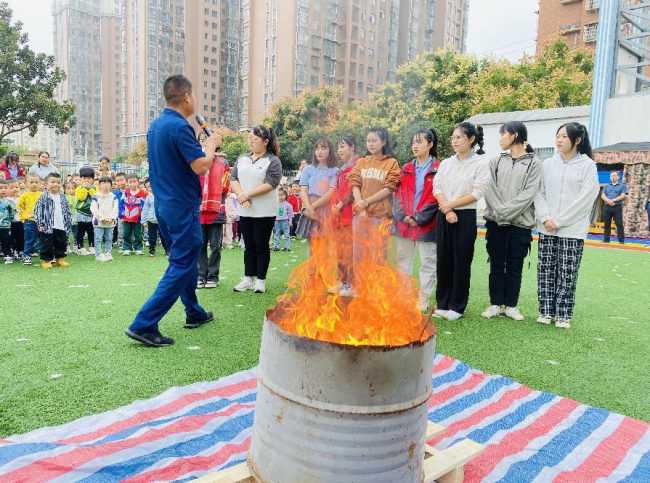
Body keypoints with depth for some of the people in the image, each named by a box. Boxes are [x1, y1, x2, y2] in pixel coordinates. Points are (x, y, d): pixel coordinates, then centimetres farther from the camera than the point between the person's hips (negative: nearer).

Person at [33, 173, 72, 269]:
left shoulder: (62, 197, 9)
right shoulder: (43, 197, -7)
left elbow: (68, 211, 14)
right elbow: (38, 211, -8)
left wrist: (69, 224, 11)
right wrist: (40, 225, -11)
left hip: (61, 226, 5)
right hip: (47, 226, -5)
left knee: (61, 243, 12)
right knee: (47, 244, 1)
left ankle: (60, 259, 25)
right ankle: (46, 260, 12)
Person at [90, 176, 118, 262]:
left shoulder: (113, 197, 6)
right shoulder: (95, 196, -4)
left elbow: (115, 209, 2)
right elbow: (94, 210, -10)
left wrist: (111, 218, -12)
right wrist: (103, 218, -15)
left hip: (110, 222, 3)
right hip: (98, 222, -3)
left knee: (109, 239, 10)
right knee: (98, 239, -1)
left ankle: (108, 253, 18)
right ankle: (98, 255, 2)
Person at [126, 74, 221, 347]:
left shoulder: (155, 125, 11)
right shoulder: (180, 126, -18)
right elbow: (200, 167, -22)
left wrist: (205, 150, 20)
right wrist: (211, 145, -4)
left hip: (163, 203, 10)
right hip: (182, 207, -10)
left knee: (185, 259, 20)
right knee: (182, 266, -3)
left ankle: (194, 313, 32)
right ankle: (144, 324, -5)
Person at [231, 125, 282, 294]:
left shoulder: (273, 161, -6)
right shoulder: (242, 158, 12)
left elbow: (270, 184, -17)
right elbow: (233, 179, 6)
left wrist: (247, 195, -16)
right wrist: (240, 195, -13)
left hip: (264, 212, -5)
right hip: (245, 211, 5)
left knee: (261, 246, 3)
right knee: (249, 246, 11)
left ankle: (260, 280, 12)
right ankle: (248, 278, 19)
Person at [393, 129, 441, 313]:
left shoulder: (437, 169, -4)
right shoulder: (407, 168, 13)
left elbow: (435, 197, -10)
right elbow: (399, 193, 8)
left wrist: (419, 218, -14)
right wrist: (403, 215, -7)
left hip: (426, 224, -5)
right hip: (404, 222, 6)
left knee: (428, 262, 2)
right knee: (403, 260, 11)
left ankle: (424, 298, 11)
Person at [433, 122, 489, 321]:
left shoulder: (480, 163, -3)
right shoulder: (445, 163, 10)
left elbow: (477, 192, -10)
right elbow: (437, 187, 2)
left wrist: (451, 205, -12)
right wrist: (446, 210, -13)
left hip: (466, 216, -4)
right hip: (444, 216, 4)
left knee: (462, 262, 1)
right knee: (444, 260, 7)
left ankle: (457, 306, 12)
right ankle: (442, 303, 18)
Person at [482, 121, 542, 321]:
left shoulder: (534, 163, 2)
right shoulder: (495, 161, 12)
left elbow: (529, 193, -8)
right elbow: (489, 189, 0)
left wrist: (506, 211, -15)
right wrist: (498, 211, -15)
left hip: (520, 223, -2)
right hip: (496, 222, 3)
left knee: (515, 267, 5)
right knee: (496, 265, 6)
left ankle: (511, 305, 16)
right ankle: (495, 304, 15)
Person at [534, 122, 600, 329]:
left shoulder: (588, 165, -2)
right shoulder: (548, 164, 8)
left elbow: (585, 198, -8)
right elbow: (539, 193, 5)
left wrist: (559, 221, -11)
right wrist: (545, 218, -10)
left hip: (572, 229, -3)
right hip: (546, 229, 3)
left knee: (567, 274, 0)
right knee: (546, 271, 5)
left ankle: (563, 315, 12)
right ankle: (546, 311, 17)